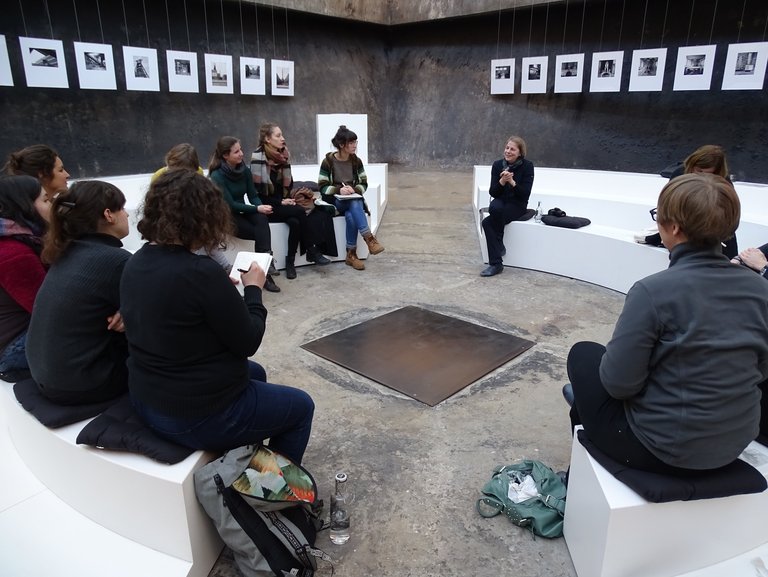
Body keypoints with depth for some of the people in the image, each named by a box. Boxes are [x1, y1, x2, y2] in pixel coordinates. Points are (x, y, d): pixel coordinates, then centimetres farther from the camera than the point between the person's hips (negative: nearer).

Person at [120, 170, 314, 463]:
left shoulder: (135, 264, -3)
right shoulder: (201, 272, -29)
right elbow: (248, 342, -18)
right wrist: (253, 290, -5)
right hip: (200, 415, -8)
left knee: (255, 373, 32)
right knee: (301, 406, 15)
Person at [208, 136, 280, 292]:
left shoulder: (245, 170, 2)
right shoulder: (217, 176, -15)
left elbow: (253, 195, 3)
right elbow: (230, 205, -20)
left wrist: (261, 207, -20)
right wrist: (257, 209, -29)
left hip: (241, 212, 4)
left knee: (261, 219, -29)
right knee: (261, 232, -25)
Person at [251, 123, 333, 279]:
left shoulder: (284, 155, 6)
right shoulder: (259, 158, -13)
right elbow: (257, 192, -14)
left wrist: (290, 197, -4)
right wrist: (281, 202, -18)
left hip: (283, 203, 6)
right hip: (267, 207, -6)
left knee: (295, 222, -24)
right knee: (300, 211, -26)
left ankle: (290, 262, -17)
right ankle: (311, 251, -14)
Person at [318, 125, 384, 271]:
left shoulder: (356, 161, 3)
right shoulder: (328, 162, -7)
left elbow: (364, 184, 7)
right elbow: (322, 187, -7)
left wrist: (354, 189, -15)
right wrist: (339, 190, -23)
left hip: (354, 199, 3)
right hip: (335, 200, -2)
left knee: (351, 216, -32)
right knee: (355, 204, -36)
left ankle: (351, 255, -23)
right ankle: (369, 238, -38)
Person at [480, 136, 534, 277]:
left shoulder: (527, 166, -12)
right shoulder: (497, 165, -3)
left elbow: (525, 194, -15)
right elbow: (493, 192, -5)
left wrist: (512, 182, -29)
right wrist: (502, 181, -24)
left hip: (517, 205, -3)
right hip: (500, 201, 3)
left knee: (488, 222, -32)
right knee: (495, 208, -36)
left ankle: (496, 264, -16)